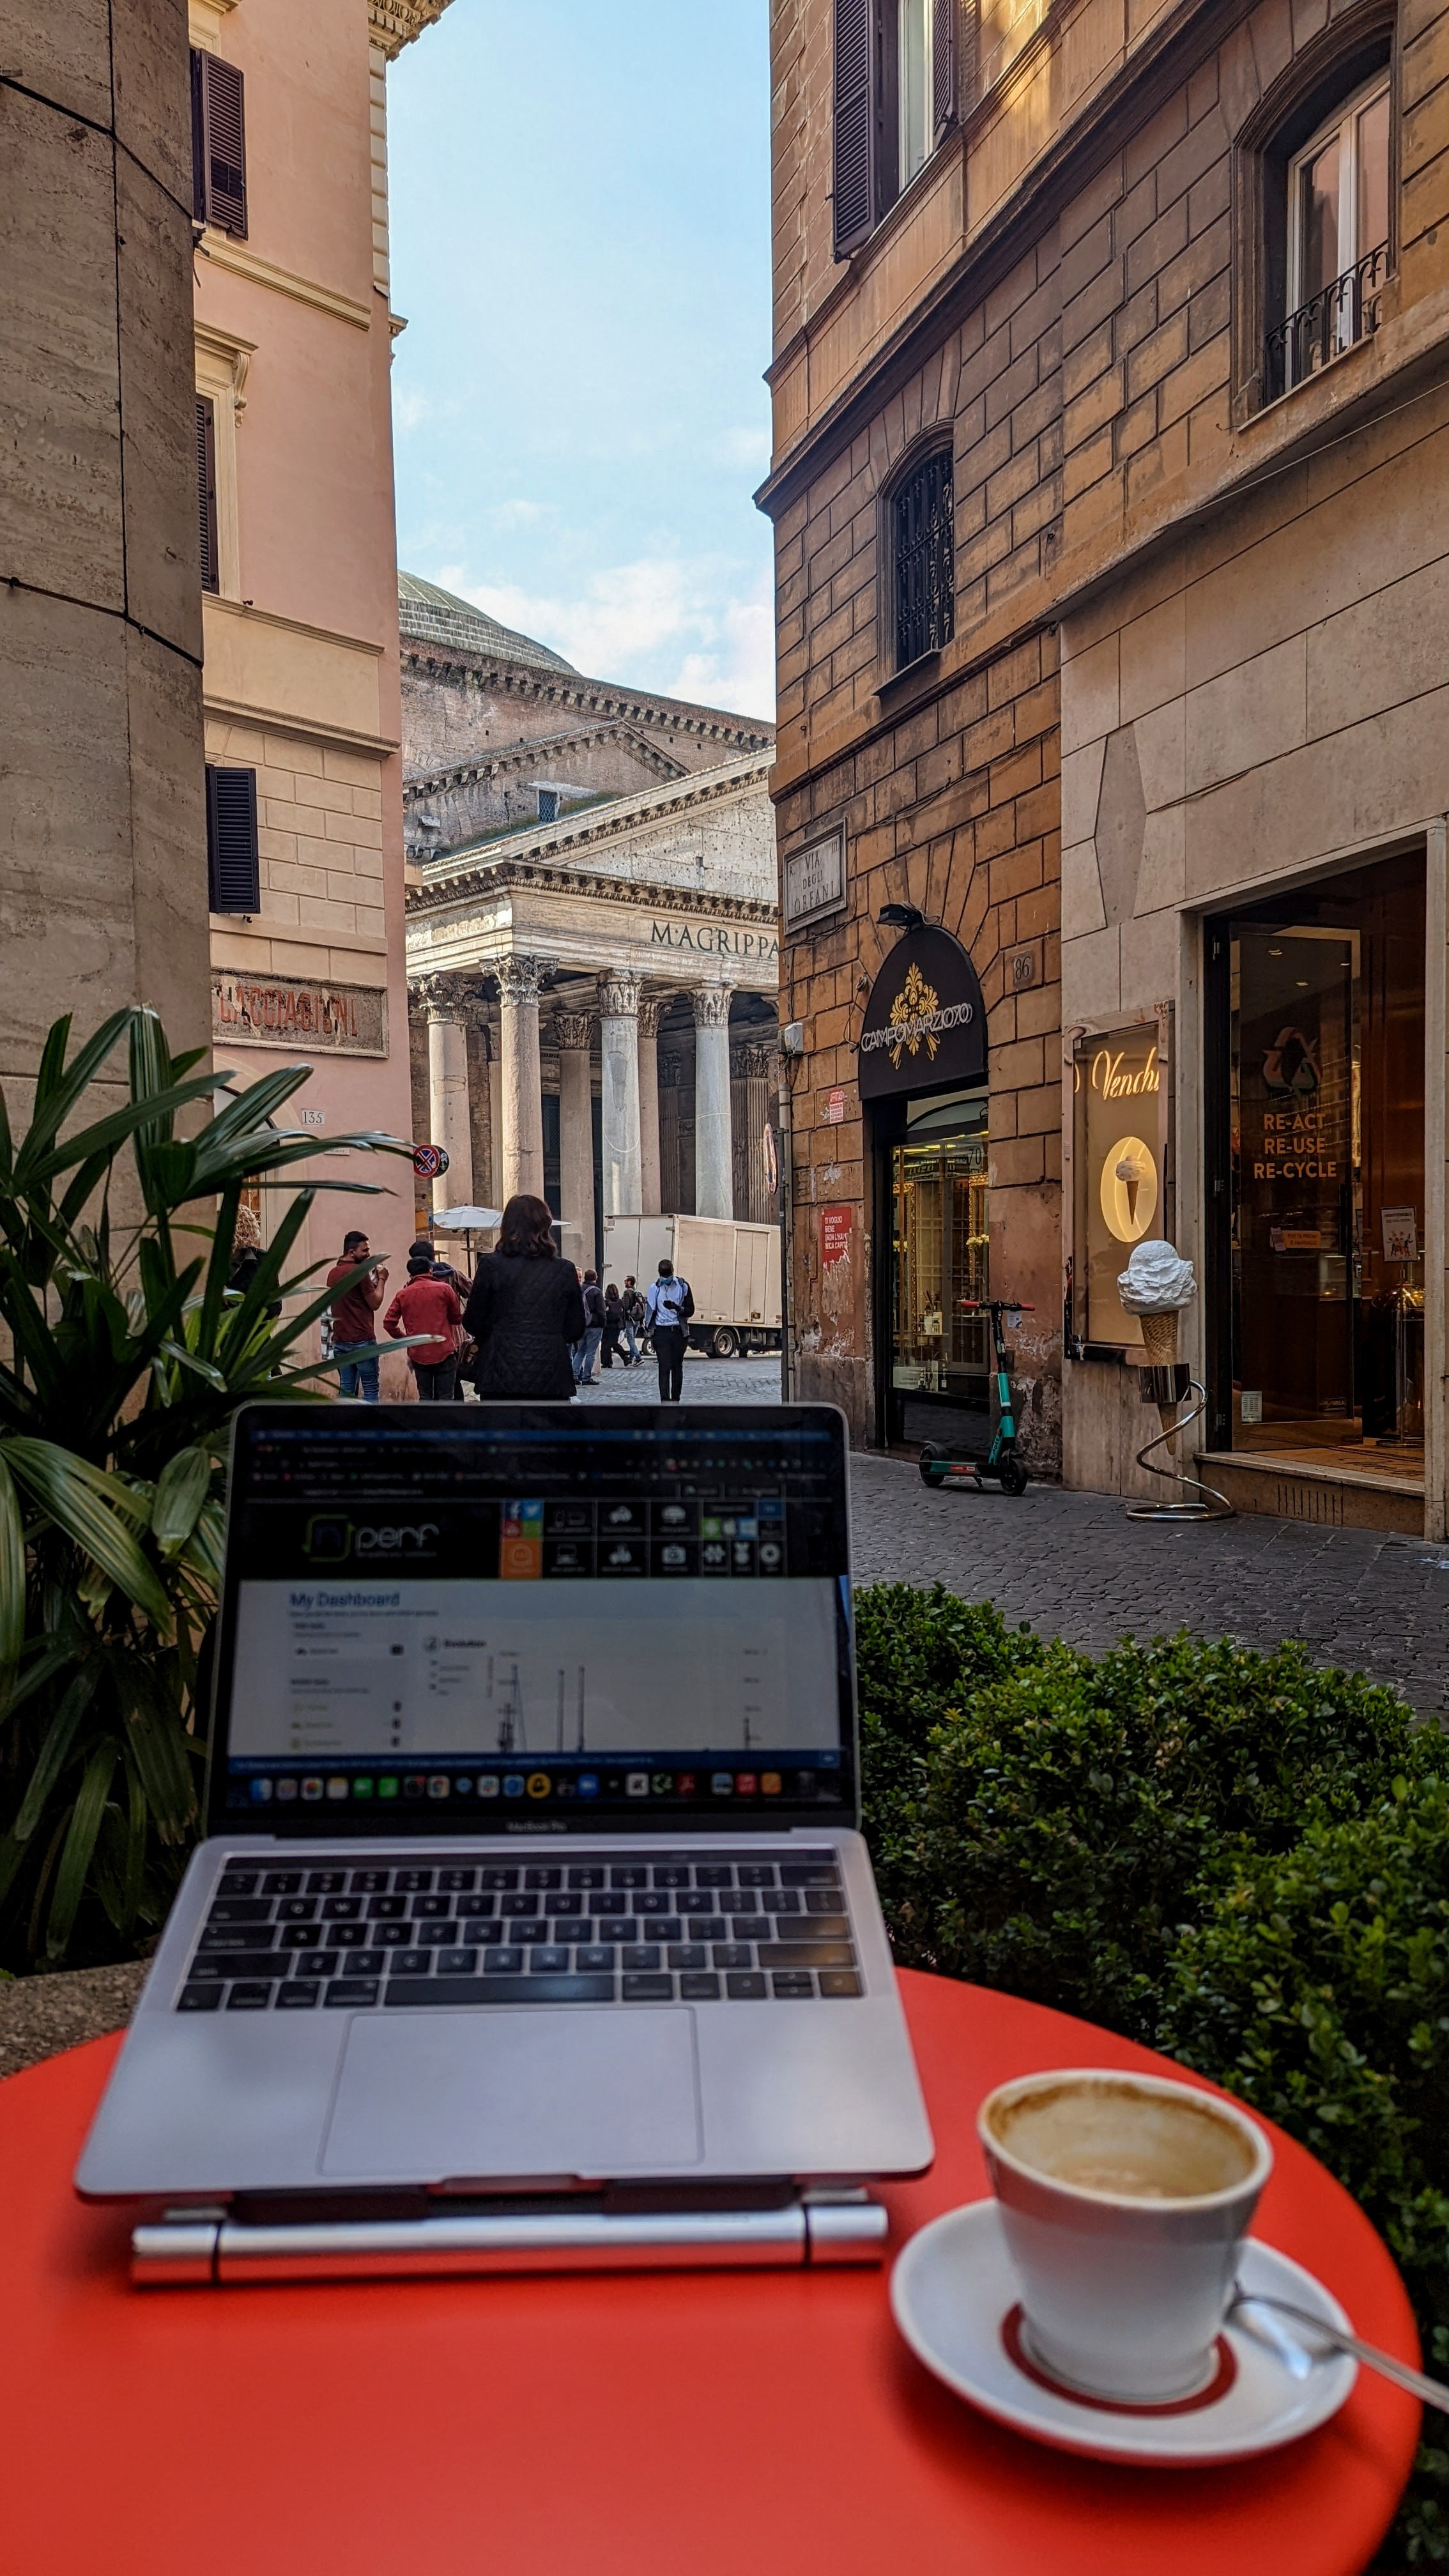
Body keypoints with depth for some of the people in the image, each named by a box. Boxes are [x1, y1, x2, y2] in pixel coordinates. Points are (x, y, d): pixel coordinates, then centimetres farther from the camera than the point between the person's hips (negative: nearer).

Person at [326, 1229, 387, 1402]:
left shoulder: (333, 1273, 12)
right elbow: (375, 1303, -8)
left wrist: (373, 1280, 15)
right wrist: (381, 1280, 5)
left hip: (340, 1341, 7)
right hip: (362, 1340, -7)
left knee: (346, 1389, 8)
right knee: (370, 1389, -1)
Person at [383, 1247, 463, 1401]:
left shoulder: (403, 1294, 2)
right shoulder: (444, 1289, -3)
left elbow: (389, 1323, 0)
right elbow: (457, 1318, 5)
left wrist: (404, 1339, 15)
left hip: (419, 1355, 2)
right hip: (444, 1352, -2)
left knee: (425, 1398, 12)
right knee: (445, 1399, 2)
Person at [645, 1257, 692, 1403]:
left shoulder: (683, 1286, 3)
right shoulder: (655, 1288, 7)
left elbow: (690, 1310, 1)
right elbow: (650, 1311, 14)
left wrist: (678, 1308, -18)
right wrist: (650, 1328, 4)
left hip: (679, 1332, 0)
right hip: (661, 1332, 0)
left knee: (677, 1367, 7)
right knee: (664, 1367, -8)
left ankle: (675, 1400, 16)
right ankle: (665, 1401, -13)